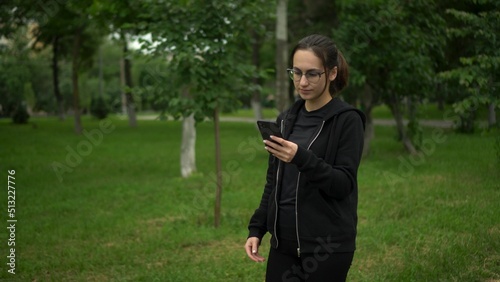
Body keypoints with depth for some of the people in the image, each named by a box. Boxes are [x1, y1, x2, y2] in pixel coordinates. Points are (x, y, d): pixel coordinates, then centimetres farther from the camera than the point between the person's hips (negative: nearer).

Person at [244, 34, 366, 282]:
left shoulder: (347, 120, -9)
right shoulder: (287, 119, 11)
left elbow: (344, 185, -16)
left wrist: (302, 159, -30)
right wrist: (256, 229, 8)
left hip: (326, 244, -6)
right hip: (284, 242, 6)